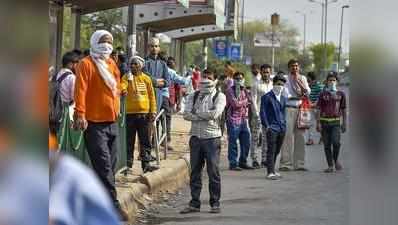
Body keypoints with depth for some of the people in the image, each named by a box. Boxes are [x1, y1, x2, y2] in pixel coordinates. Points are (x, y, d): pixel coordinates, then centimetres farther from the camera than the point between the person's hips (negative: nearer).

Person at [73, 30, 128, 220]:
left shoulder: (112, 64, 17)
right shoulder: (86, 64, -6)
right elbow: (80, 90, -14)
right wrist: (80, 114, -22)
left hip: (112, 122, 8)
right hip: (94, 122, -8)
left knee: (110, 164, 10)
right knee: (103, 165, -10)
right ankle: (113, 204, -11)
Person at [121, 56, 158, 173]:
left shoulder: (146, 78, 5)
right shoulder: (126, 77, 2)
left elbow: (151, 96, 7)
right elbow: (121, 89, -13)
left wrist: (153, 111, 2)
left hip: (144, 113, 1)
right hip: (130, 113, -1)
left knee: (145, 141, 4)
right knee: (129, 140, 5)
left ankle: (145, 164, 9)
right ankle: (128, 164, 11)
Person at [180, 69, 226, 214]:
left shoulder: (219, 96, 3)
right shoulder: (193, 96, 13)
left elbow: (215, 113, -14)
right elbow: (186, 114, -1)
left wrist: (197, 113, -5)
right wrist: (206, 116, -11)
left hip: (212, 138, -3)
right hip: (195, 137, 3)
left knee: (213, 172, -2)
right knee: (195, 172, 6)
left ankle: (215, 204, 6)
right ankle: (194, 203, 11)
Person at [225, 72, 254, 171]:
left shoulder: (244, 90, 17)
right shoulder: (230, 90, -4)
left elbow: (249, 102, 15)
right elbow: (235, 104, -13)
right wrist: (245, 101, 0)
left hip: (244, 120, 7)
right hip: (233, 120, -7)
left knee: (246, 143, 8)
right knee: (233, 143, -3)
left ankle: (243, 162, 20)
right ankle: (233, 164, 2)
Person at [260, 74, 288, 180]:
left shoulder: (284, 98, 17)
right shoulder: (267, 97, -2)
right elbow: (263, 112, -5)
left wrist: (284, 125, 15)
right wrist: (266, 126, -11)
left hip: (282, 128, 6)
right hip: (272, 128, -6)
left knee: (277, 151, 10)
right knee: (271, 151, -8)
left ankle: (272, 170, 20)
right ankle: (270, 172, -8)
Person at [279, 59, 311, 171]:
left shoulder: (303, 78, 16)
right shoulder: (286, 78, 2)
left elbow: (308, 92, 3)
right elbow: (285, 95, -6)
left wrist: (299, 82, -6)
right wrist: (298, 97, -6)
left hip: (301, 109, 4)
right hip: (289, 109, -4)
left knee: (300, 136, 4)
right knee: (288, 136, -9)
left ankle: (299, 163, 8)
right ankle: (285, 163, -8)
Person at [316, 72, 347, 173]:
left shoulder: (341, 94, 9)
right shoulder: (323, 94, 7)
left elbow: (344, 110, 13)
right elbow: (319, 109, 6)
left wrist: (344, 123, 9)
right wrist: (318, 123, -1)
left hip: (336, 122, -1)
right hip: (324, 122, 1)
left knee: (336, 142, -17)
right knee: (327, 145, 2)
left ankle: (336, 160, 9)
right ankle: (330, 165, 10)